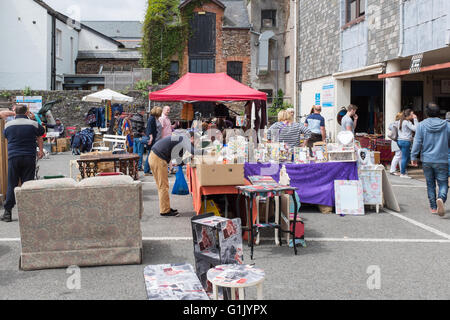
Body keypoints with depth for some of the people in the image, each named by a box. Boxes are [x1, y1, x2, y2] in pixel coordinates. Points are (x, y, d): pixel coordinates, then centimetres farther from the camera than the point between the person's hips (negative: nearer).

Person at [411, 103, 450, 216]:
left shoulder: (421, 125, -4)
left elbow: (417, 142, -6)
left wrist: (414, 157, 2)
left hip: (426, 160, 1)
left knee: (430, 184, 13)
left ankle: (433, 207, 16)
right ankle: (441, 198, -26)